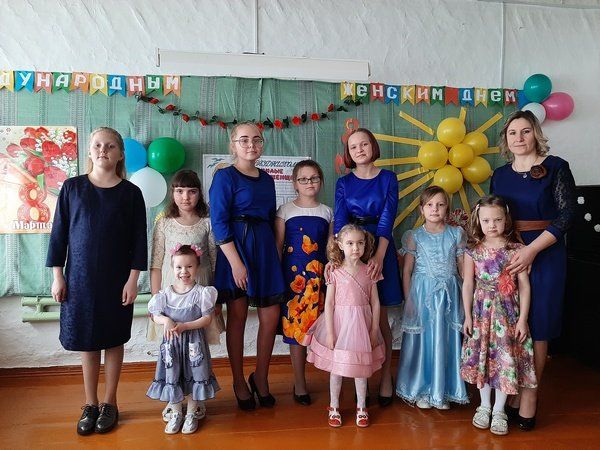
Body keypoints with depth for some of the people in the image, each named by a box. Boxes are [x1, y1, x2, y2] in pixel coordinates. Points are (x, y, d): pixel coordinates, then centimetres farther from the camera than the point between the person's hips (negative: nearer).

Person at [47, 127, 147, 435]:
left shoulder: (130, 192, -2)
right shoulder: (72, 187, 0)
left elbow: (138, 240, -2)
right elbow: (59, 233, 2)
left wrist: (133, 279, -7)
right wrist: (58, 276, -1)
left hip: (116, 279, -1)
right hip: (79, 277, 1)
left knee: (113, 339, 9)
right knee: (86, 340, 9)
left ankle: (110, 403, 25)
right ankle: (90, 404, 25)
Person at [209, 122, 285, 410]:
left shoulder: (266, 179, 14)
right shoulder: (225, 176, -5)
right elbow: (219, 223, -12)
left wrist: (273, 255, 11)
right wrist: (236, 262, -18)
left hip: (264, 248, 6)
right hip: (235, 248, -5)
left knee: (271, 316, 3)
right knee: (237, 316, 4)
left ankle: (261, 378, 23)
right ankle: (239, 382, 21)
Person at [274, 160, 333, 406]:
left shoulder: (327, 212, 10)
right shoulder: (285, 210, 2)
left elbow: (331, 247, 12)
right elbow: (277, 246, 1)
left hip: (319, 274, 2)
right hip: (293, 273, -2)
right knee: (295, 324, 0)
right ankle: (299, 383, 11)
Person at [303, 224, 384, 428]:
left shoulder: (369, 271, -1)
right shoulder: (335, 272, -7)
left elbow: (375, 302, 2)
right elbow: (329, 304, -7)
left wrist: (374, 330, -1)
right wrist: (330, 333, -10)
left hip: (362, 324, 1)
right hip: (340, 322, -1)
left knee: (361, 368, 12)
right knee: (336, 367, 9)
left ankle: (361, 407, 29)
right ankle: (334, 407, 25)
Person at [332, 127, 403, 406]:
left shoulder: (388, 179, 2)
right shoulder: (344, 183, 7)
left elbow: (387, 219, -8)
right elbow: (339, 221, -5)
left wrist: (379, 256, -22)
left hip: (379, 248, -1)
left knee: (379, 318, 3)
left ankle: (385, 377, 17)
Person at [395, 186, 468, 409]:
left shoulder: (456, 234, 3)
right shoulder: (414, 236, -1)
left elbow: (463, 267, 6)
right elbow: (407, 271, 0)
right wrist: (408, 299, -5)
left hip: (449, 292, 1)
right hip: (423, 292, -1)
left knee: (446, 340, 7)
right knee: (422, 340, 4)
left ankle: (443, 391, 22)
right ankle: (421, 391, 19)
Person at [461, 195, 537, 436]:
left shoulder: (515, 249, -7)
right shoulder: (473, 250, -3)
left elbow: (524, 285, -5)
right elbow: (468, 284, 2)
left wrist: (523, 318, -7)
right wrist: (468, 315, 1)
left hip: (507, 312, -1)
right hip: (481, 311, 1)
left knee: (505, 359, 3)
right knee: (482, 357, 11)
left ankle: (499, 410, 20)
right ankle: (484, 405, 29)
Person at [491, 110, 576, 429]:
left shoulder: (556, 167, -2)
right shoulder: (500, 175, 11)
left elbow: (567, 214, -8)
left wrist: (531, 249, -17)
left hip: (545, 256, -3)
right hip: (507, 254, 4)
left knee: (535, 327, -1)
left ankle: (528, 401, 7)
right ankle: (513, 397, 14)